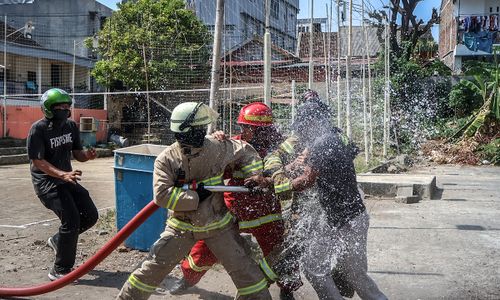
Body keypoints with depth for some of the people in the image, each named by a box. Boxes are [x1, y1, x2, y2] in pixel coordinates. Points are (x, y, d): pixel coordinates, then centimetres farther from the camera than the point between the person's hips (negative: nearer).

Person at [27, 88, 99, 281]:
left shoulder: (71, 126, 4)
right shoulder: (38, 129, -16)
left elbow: (77, 154, 9)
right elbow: (37, 161, -21)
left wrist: (87, 155, -15)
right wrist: (63, 174, -34)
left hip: (66, 178, 7)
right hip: (46, 181, -7)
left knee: (90, 215, 3)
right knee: (71, 220, -16)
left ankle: (58, 241, 27)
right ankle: (60, 271, -1)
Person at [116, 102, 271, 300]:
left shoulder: (218, 148, -11)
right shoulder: (166, 159, -15)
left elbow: (246, 152, 4)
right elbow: (161, 195, -24)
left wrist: (254, 177, -7)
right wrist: (196, 196, -27)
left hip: (218, 223, 1)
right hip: (182, 226, -1)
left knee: (244, 268, 4)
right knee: (152, 268, 0)